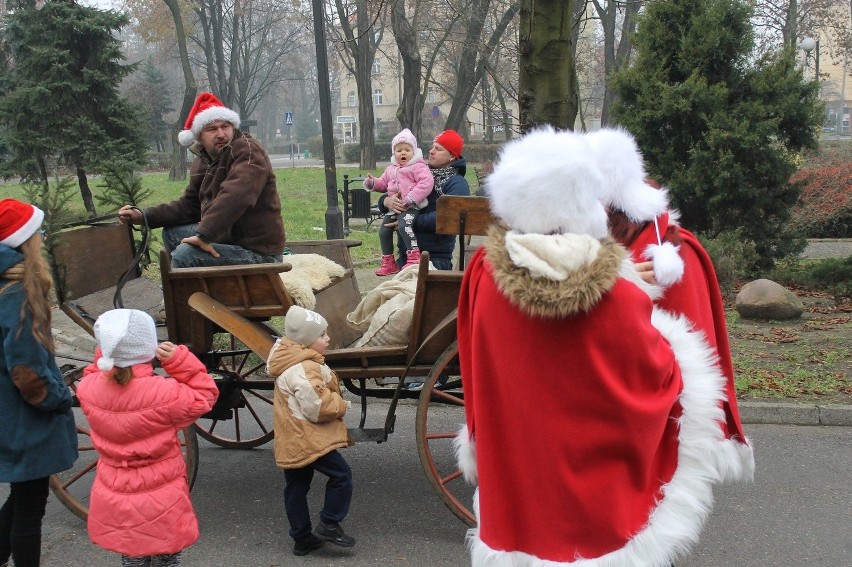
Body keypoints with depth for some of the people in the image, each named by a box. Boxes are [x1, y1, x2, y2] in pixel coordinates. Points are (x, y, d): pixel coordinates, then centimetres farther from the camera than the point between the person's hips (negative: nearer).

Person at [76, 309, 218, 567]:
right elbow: (203, 397, -10)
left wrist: (107, 355, -1)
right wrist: (180, 360, -18)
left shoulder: (88, 390, -13)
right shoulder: (165, 394, -26)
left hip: (114, 504, 4)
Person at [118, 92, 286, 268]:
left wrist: (204, 235, -36)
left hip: (258, 251, -9)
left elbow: (233, 198, -32)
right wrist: (144, 216, 9)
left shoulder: (247, 150, -17)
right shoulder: (203, 162, 11)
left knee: (185, 253, -23)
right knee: (172, 232, 16)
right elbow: (188, 205, 18)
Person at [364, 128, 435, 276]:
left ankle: (414, 256, -26)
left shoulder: (418, 166, -5)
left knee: (403, 225, -32)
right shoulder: (391, 169, 20)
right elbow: (383, 182, 30)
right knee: (384, 230, 6)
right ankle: (388, 263, 18)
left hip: (410, 207, -8)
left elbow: (427, 182, -18)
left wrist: (410, 198, -24)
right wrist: (372, 182, 6)